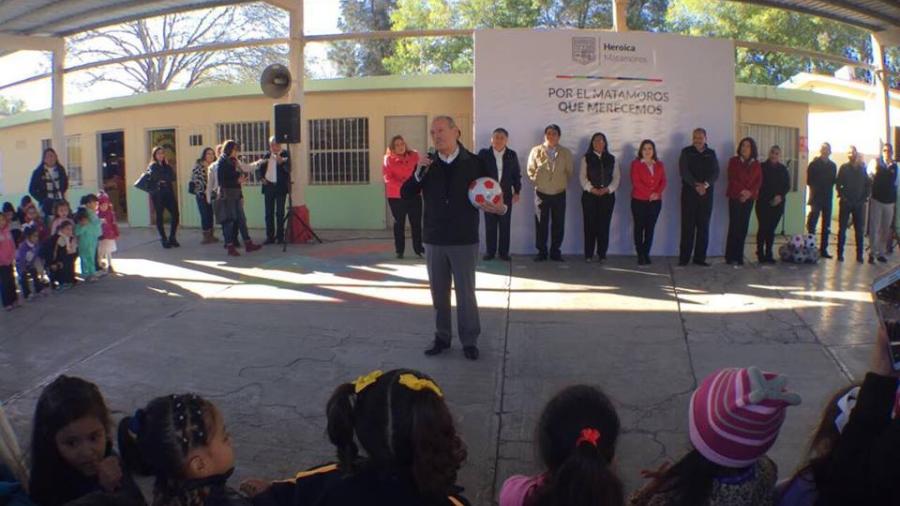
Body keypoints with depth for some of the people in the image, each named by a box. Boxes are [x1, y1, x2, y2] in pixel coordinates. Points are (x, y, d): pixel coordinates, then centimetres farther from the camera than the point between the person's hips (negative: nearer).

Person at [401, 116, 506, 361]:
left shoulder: (474, 163, -4)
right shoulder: (427, 165, 4)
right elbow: (405, 194, -1)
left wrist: (498, 207, -19)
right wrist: (418, 174, -16)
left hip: (464, 240, -3)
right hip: (434, 241, 3)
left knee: (466, 293, 4)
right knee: (439, 293, 12)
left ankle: (469, 340, 18)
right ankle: (442, 337, 27)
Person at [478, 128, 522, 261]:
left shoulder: (512, 155, 5)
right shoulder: (484, 154, 0)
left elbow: (517, 174, 9)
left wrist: (517, 191, 3)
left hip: (506, 195, 1)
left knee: (505, 225, 4)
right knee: (490, 225, 4)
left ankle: (504, 252, 10)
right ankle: (490, 251, 12)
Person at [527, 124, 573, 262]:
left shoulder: (566, 152, 3)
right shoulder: (536, 151, -1)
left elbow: (569, 172, 10)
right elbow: (531, 170, 6)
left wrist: (564, 184, 5)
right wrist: (537, 182, 2)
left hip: (559, 194, 1)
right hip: (541, 193, -1)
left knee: (558, 224, 4)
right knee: (541, 224, 2)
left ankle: (556, 252, 14)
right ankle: (541, 252, 11)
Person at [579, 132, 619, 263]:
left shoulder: (611, 159, 12)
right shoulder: (587, 158, 6)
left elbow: (616, 176, 7)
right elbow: (582, 177, 0)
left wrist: (608, 189, -8)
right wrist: (592, 189, -12)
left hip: (607, 195, 2)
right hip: (590, 195, -1)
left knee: (604, 225, -1)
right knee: (590, 225, -3)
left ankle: (602, 254, 5)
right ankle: (588, 255, 2)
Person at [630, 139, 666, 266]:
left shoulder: (659, 164, 13)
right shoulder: (636, 164, 2)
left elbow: (663, 181, 6)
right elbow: (636, 182, -8)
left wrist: (657, 193, -13)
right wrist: (649, 193, -15)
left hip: (655, 201, 3)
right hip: (639, 201, -3)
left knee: (650, 228, 3)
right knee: (639, 227, -1)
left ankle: (646, 254, 8)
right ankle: (640, 255, 2)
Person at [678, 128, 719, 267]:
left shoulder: (711, 154, 12)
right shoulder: (686, 152, 5)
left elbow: (716, 172, 2)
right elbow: (684, 171, -7)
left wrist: (705, 184, -16)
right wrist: (696, 185, -18)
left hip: (706, 193, 3)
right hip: (689, 192, -3)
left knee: (703, 226, 3)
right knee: (687, 225, -4)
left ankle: (700, 257, 7)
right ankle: (684, 258, -1)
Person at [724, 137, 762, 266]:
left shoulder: (756, 164, 11)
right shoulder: (734, 161, 4)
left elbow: (759, 181, 4)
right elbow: (732, 178, -5)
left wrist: (749, 193, -12)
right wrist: (741, 191, -16)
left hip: (749, 198, 3)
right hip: (735, 197, -3)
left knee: (744, 226, 1)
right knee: (734, 225, -7)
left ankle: (739, 256, 5)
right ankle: (730, 257, -5)